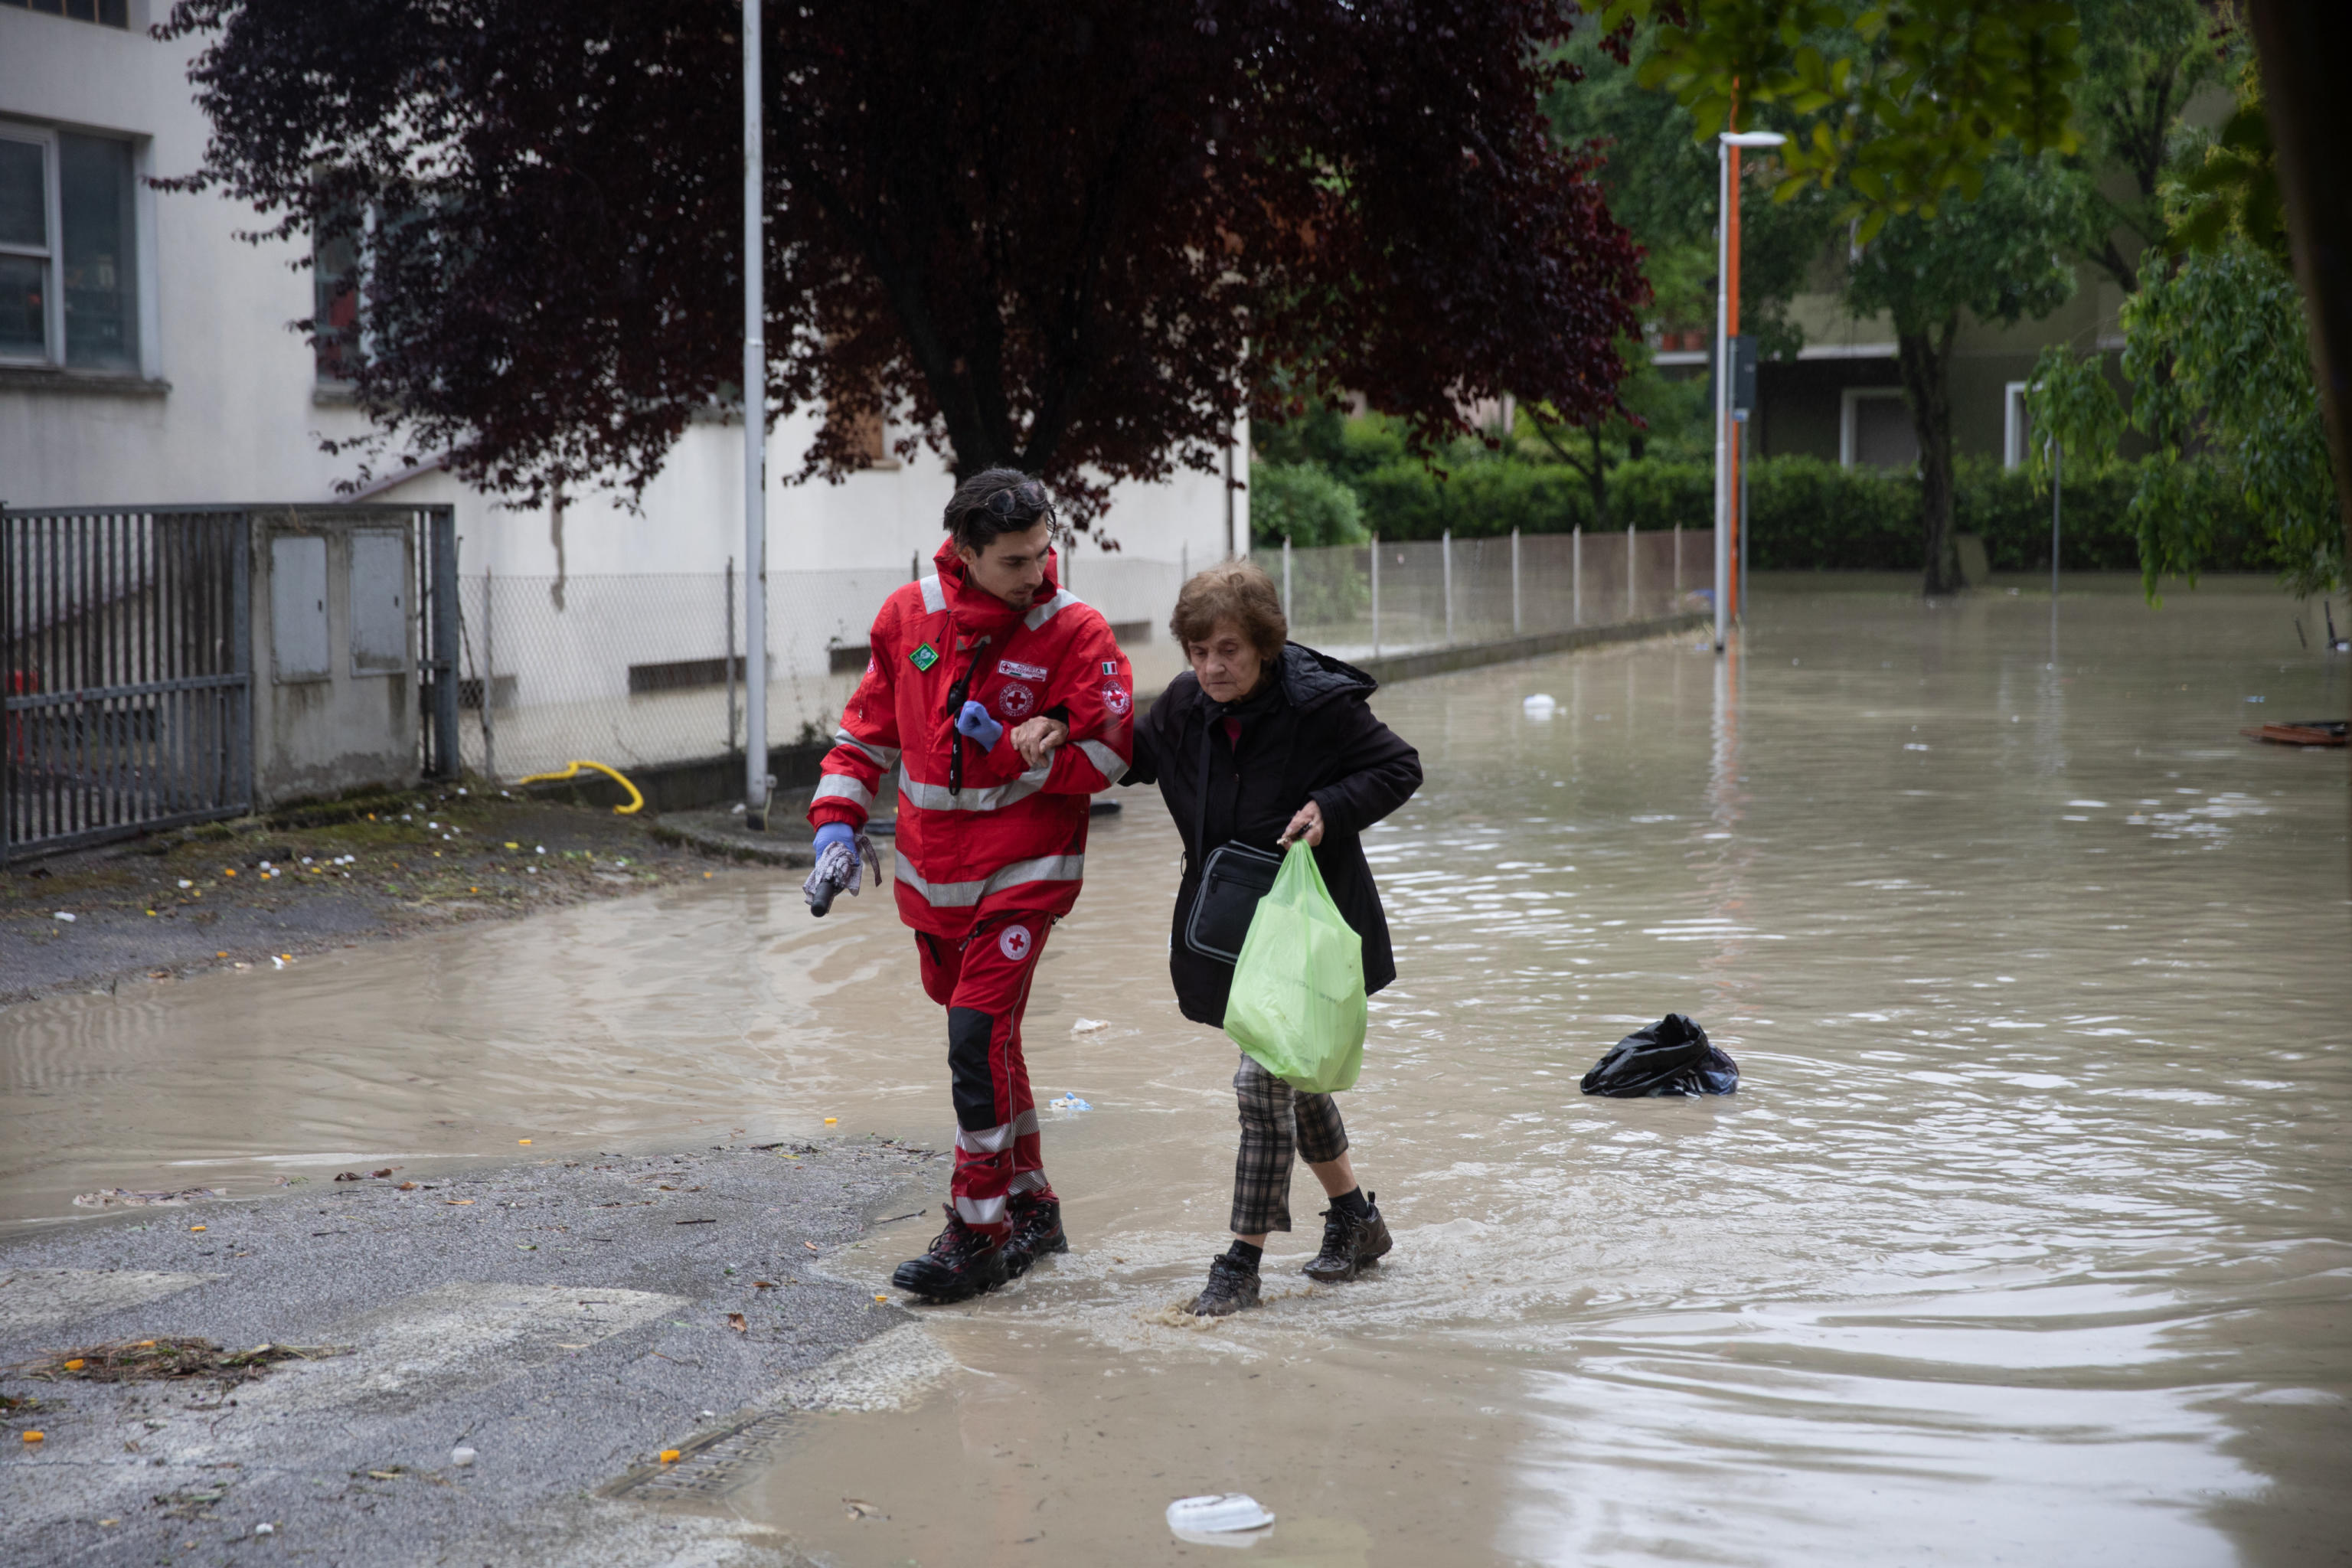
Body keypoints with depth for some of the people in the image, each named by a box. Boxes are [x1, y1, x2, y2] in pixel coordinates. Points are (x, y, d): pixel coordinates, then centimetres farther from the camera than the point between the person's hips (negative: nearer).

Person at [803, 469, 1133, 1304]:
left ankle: (979, 1231, -5)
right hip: (933, 872, 5)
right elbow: (869, 727, 10)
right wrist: (838, 820, 1)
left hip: (1024, 870, -5)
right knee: (982, 1035, 14)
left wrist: (1007, 745, -18)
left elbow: (1101, 760, -13)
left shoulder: (1075, 633, -11)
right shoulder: (907, 616, -1)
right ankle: (1030, 1204, 29)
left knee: (979, 1034, -14)